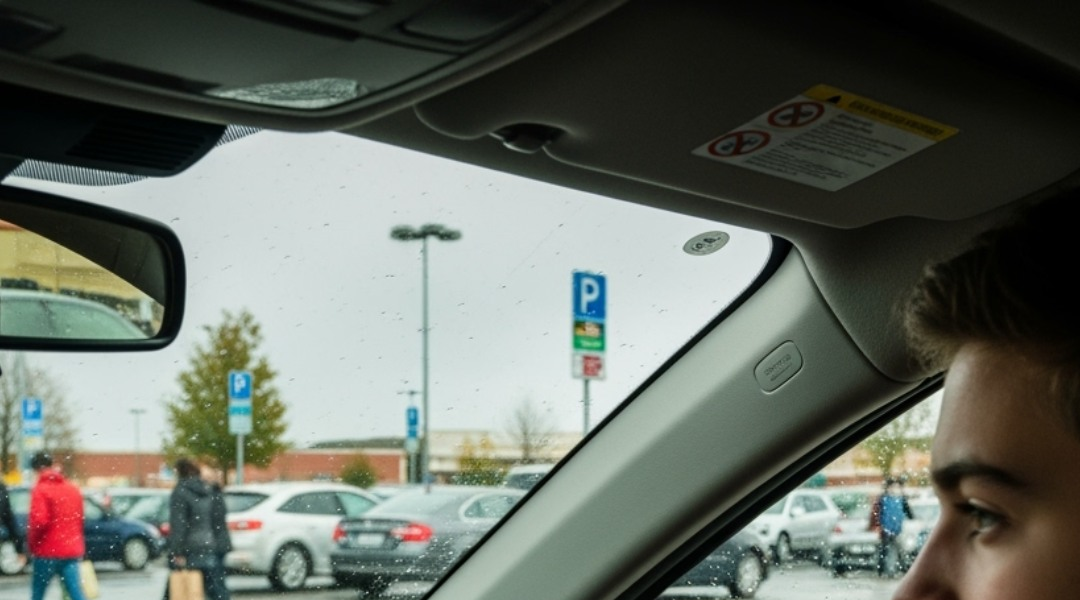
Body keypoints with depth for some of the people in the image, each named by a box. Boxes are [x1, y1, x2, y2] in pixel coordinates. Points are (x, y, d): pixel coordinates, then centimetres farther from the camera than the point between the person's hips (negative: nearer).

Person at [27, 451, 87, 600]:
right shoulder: (73, 489, 11)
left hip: (47, 552, -5)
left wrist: (31, 544, -6)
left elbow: (39, 520, -20)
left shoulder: (40, 489, -9)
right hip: (72, 551, 5)